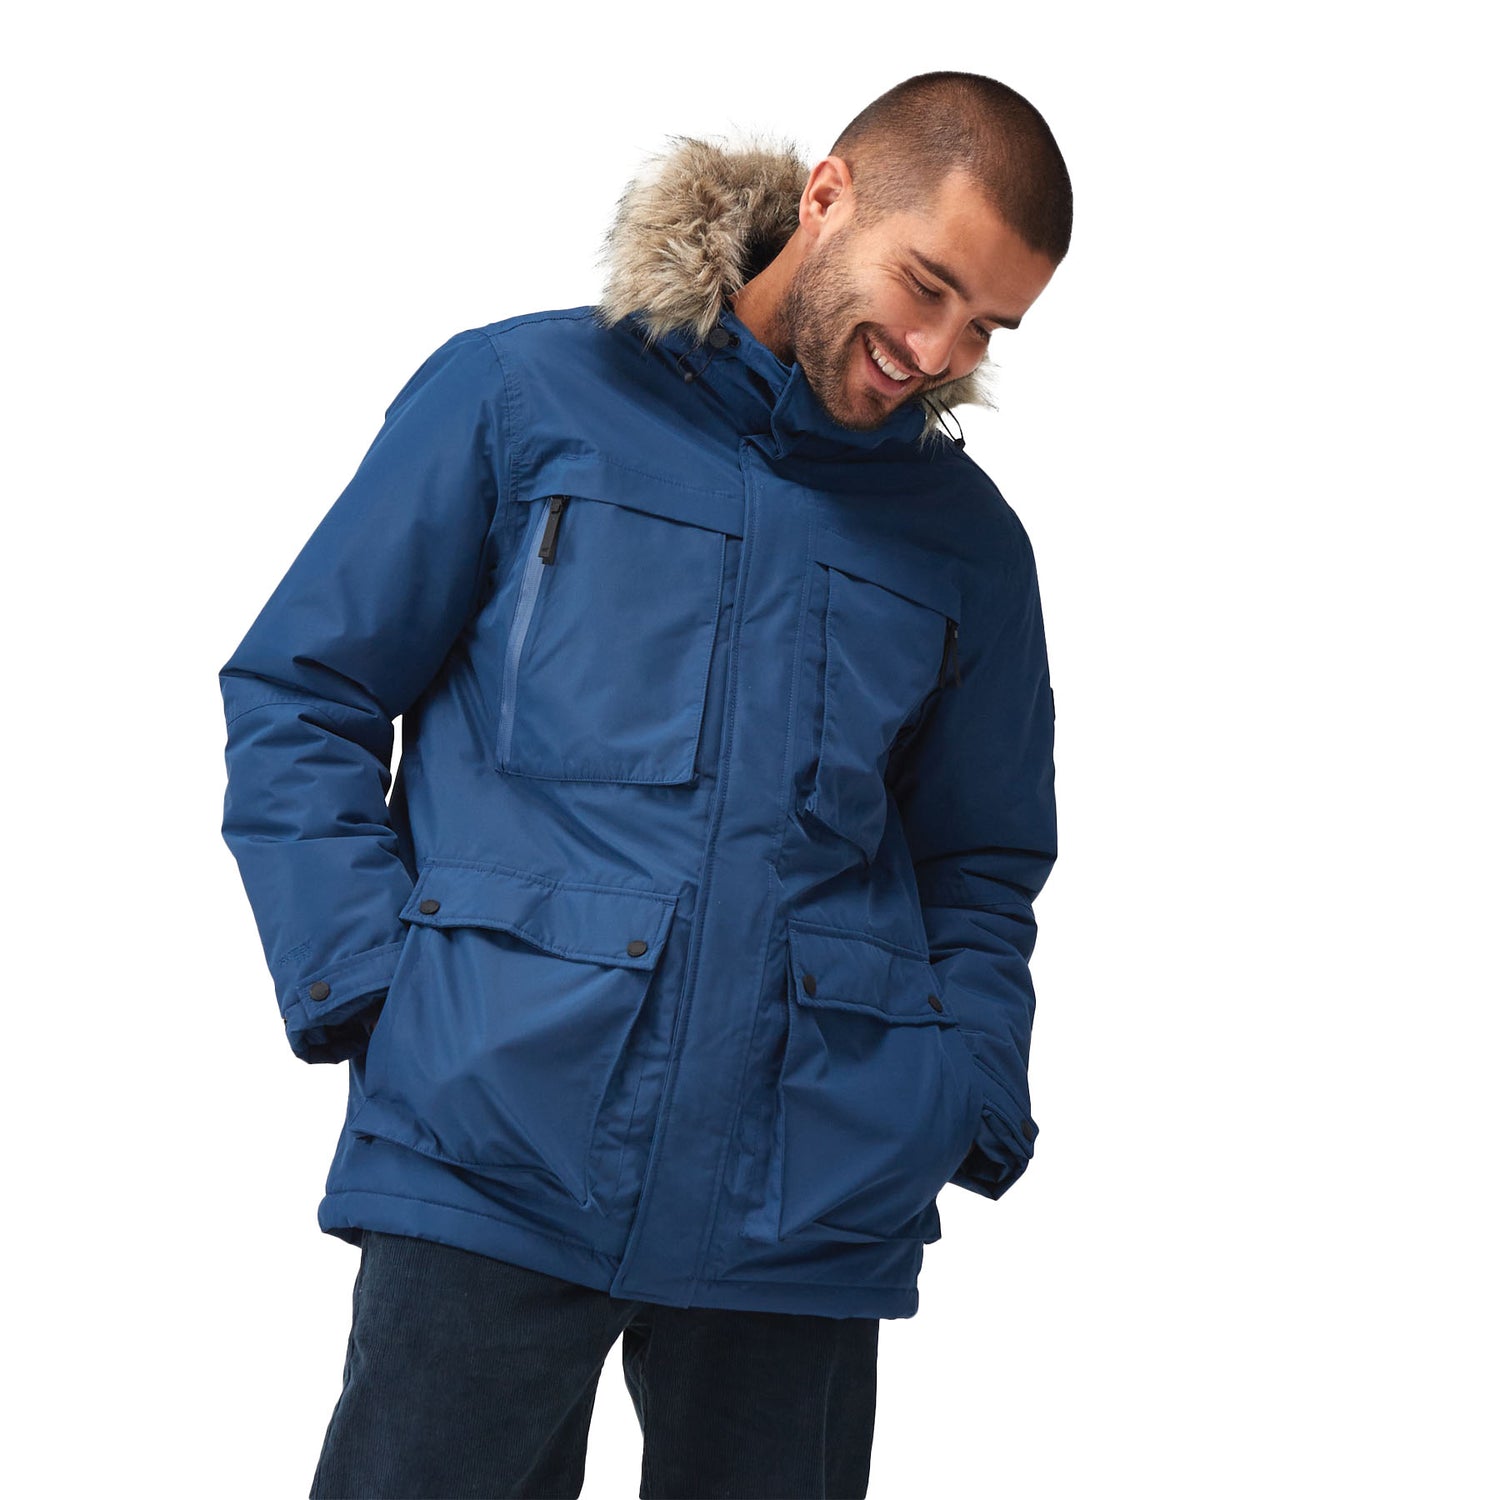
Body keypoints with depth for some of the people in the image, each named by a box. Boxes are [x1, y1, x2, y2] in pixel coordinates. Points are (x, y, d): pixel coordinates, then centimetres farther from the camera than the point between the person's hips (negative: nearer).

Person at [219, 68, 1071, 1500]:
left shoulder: (969, 542, 12)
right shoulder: (521, 395, 2)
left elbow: (982, 869, 20)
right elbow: (296, 697, 4)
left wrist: (966, 1113, 4)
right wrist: (371, 992, -7)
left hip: (812, 1205, 3)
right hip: (491, 1154, -2)